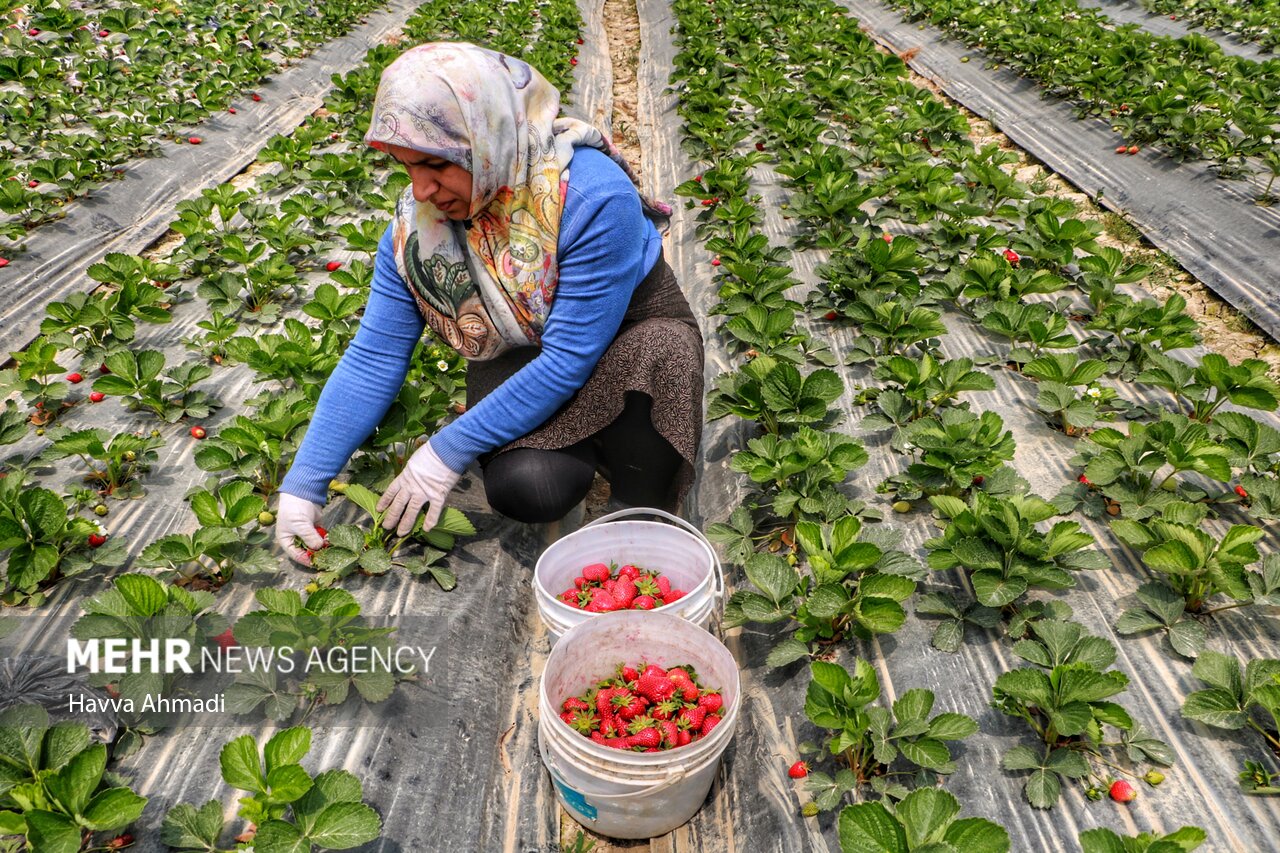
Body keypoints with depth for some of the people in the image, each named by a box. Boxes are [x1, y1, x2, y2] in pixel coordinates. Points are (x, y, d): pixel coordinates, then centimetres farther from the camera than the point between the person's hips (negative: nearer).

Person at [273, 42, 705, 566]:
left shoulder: (592, 195, -30)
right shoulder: (415, 227, -12)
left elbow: (569, 360, -30)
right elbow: (372, 360, -7)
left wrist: (448, 452, -27)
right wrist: (304, 482, -11)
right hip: (518, 363, 3)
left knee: (657, 353, -39)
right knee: (524, 489, -28)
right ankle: (588, 444, 8)